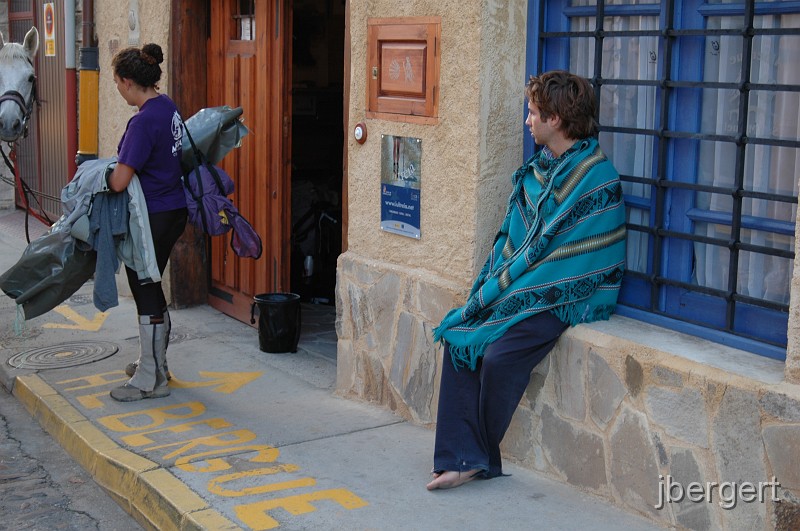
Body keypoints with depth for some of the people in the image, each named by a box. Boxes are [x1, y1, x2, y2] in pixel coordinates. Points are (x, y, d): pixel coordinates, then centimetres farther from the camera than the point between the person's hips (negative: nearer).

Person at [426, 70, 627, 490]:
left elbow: (565, 258, -17)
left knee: (498, 354, -24)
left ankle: (475, 456, 2)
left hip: (566, 298, -8)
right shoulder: (541, 166, 12)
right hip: (521, 289, 8)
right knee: (459, 334, -11)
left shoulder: (595, 179, -15)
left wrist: (501, 289, -14)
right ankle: (464, 458, -10)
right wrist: (491, 285, 3)